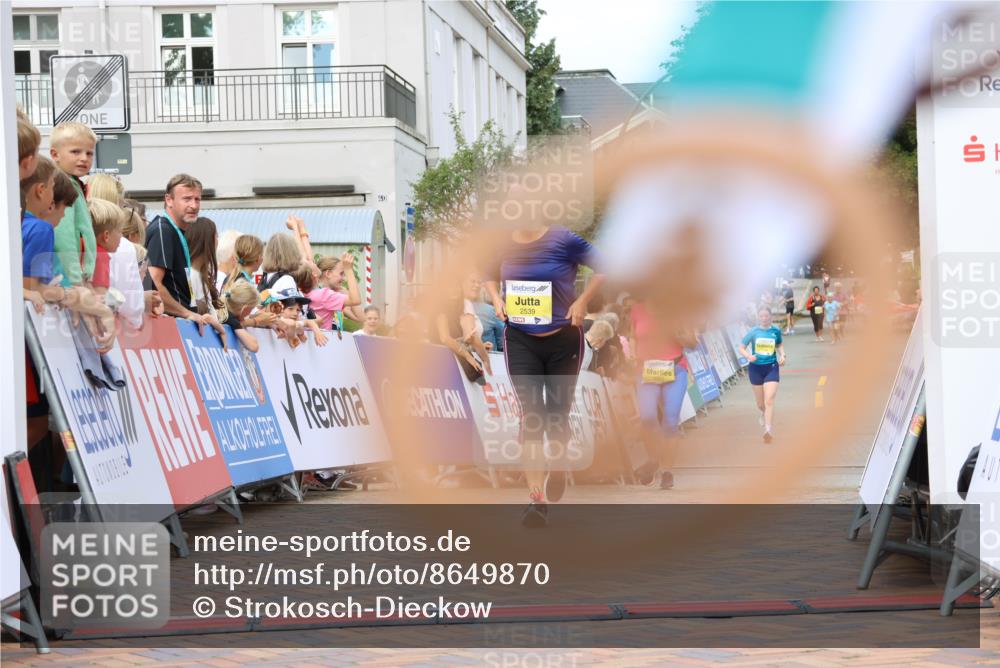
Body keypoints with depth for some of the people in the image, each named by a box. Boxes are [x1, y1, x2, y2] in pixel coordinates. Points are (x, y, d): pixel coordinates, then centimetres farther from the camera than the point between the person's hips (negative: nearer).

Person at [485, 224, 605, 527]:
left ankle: (558, 469, 44)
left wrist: (582, 301, -15)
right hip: (520, 340, 1)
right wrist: (497, 299, -1)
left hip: (563, 340, -1)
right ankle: (537, 499, -15)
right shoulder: (503, 243, -2)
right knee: (531, 412, -11)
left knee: (557, 411, 12)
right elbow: (491, 275, 18)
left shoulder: (563, 240, -13)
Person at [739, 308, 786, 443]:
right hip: (755, 368, 1)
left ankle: (768, 430, -23)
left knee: (769, 400, -17)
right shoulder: (753, 332, -4)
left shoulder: (776, 331, 0)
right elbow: (741, 348, -1)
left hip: (771, 367, -1)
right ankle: (764, 414, 51)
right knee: (760, 403, 15)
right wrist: (748, 356, -21)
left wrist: (782, 355, 0)